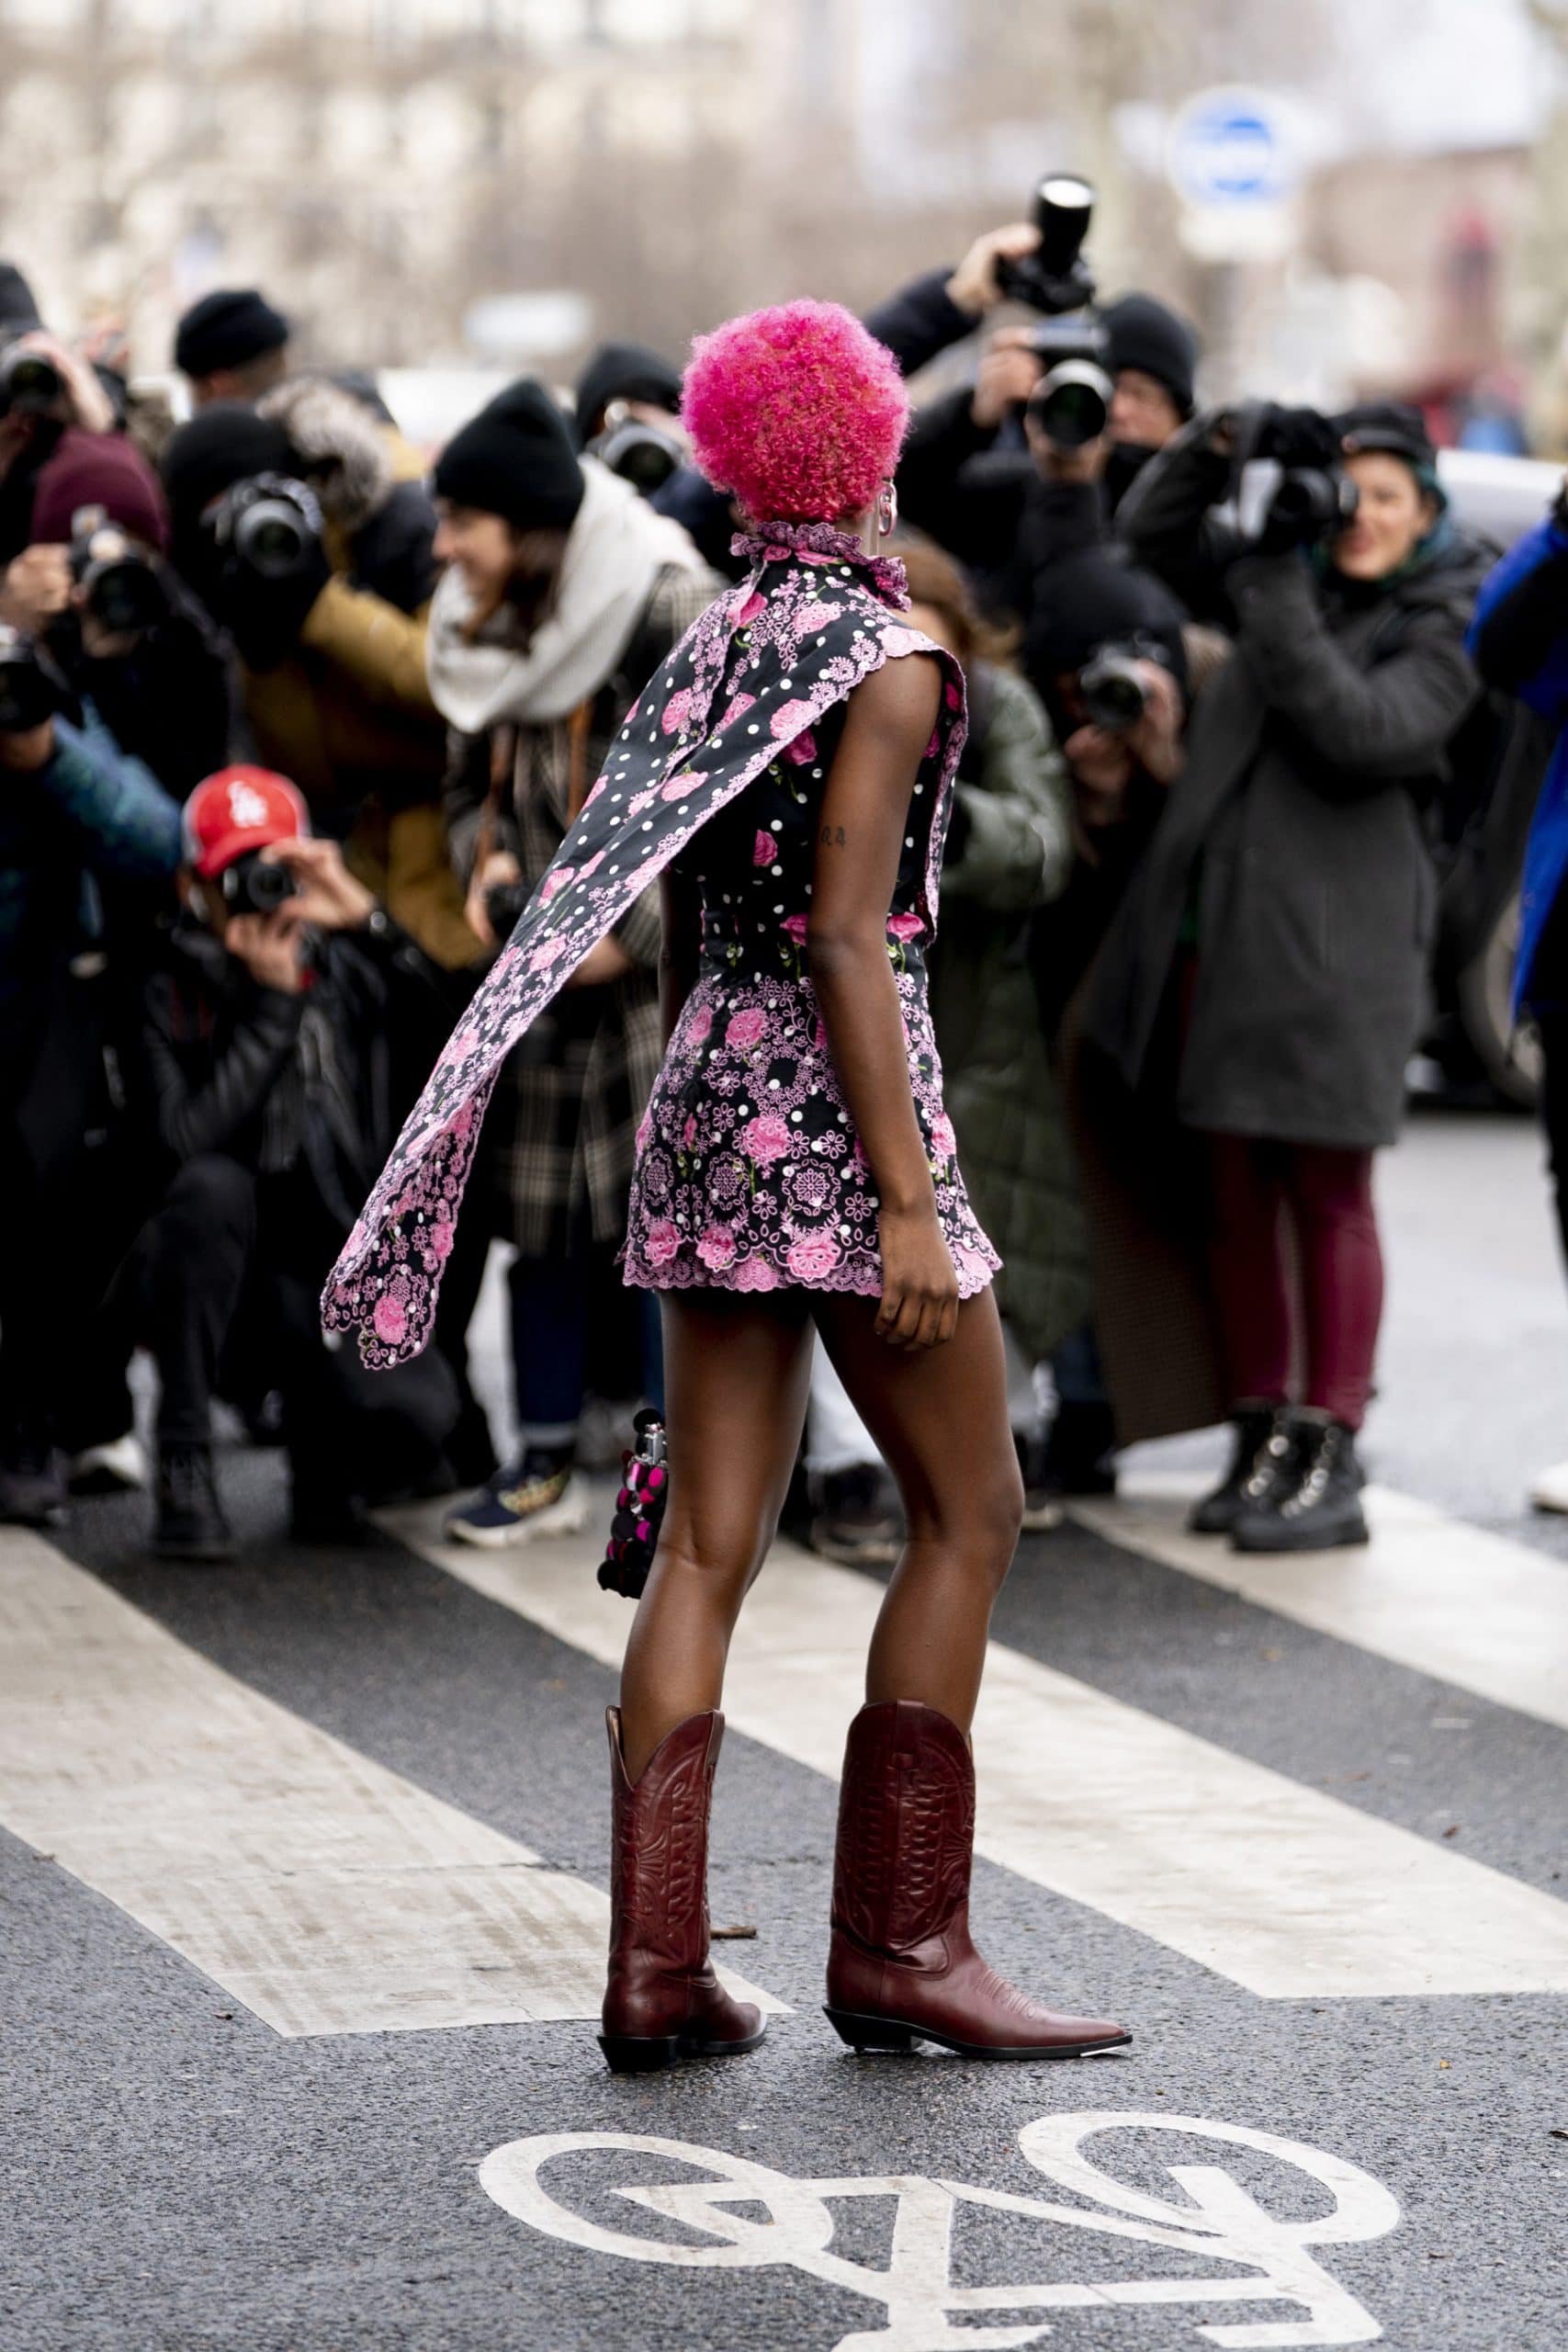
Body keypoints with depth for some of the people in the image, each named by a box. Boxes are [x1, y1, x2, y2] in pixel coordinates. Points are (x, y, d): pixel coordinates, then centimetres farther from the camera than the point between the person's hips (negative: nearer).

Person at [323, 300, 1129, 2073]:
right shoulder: (884, 659, -9)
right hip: (832, 1116, -7)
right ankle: (901, 1943, 5)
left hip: (703, 1109, 8)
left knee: (709, 1545, 5)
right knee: (967, 1513, 4)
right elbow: (846, 939, -17)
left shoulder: (708, 651, 13)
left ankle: (655, 1971, 2)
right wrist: (910, 1200, -18)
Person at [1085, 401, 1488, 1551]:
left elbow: (1354, 731, -16)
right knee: (1239, 1195, 8)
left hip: (1335, 937, -5)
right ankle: (1262, 1440, 15)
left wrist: (1278, 583, -16)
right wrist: (1221, 445, 9)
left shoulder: (1441, 633, 1)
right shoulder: (1296, 581, 16)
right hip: (1220, 930, 6)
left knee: (1329, 1195, -3)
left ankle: (1332, 1462, 1)